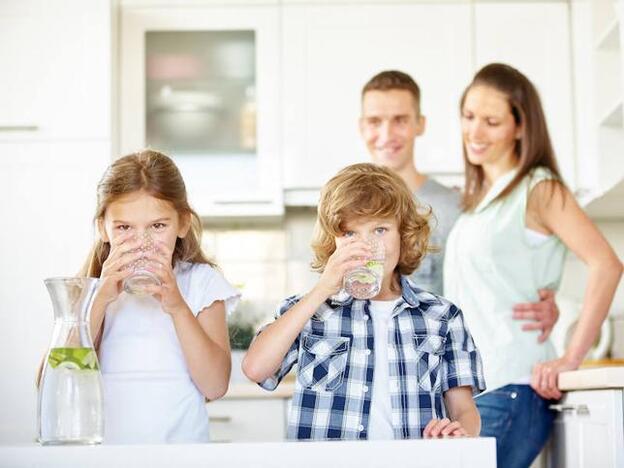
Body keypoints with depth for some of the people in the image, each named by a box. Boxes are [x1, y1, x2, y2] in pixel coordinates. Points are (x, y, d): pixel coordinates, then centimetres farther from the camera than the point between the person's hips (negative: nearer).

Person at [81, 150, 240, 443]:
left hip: (179, 440, 0)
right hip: (101, 447, 0)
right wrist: (101, 299, -12)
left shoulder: (201, 282, 5)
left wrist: (177, 306, -14)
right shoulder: (90, 285, 7)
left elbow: (215, 386, -3)